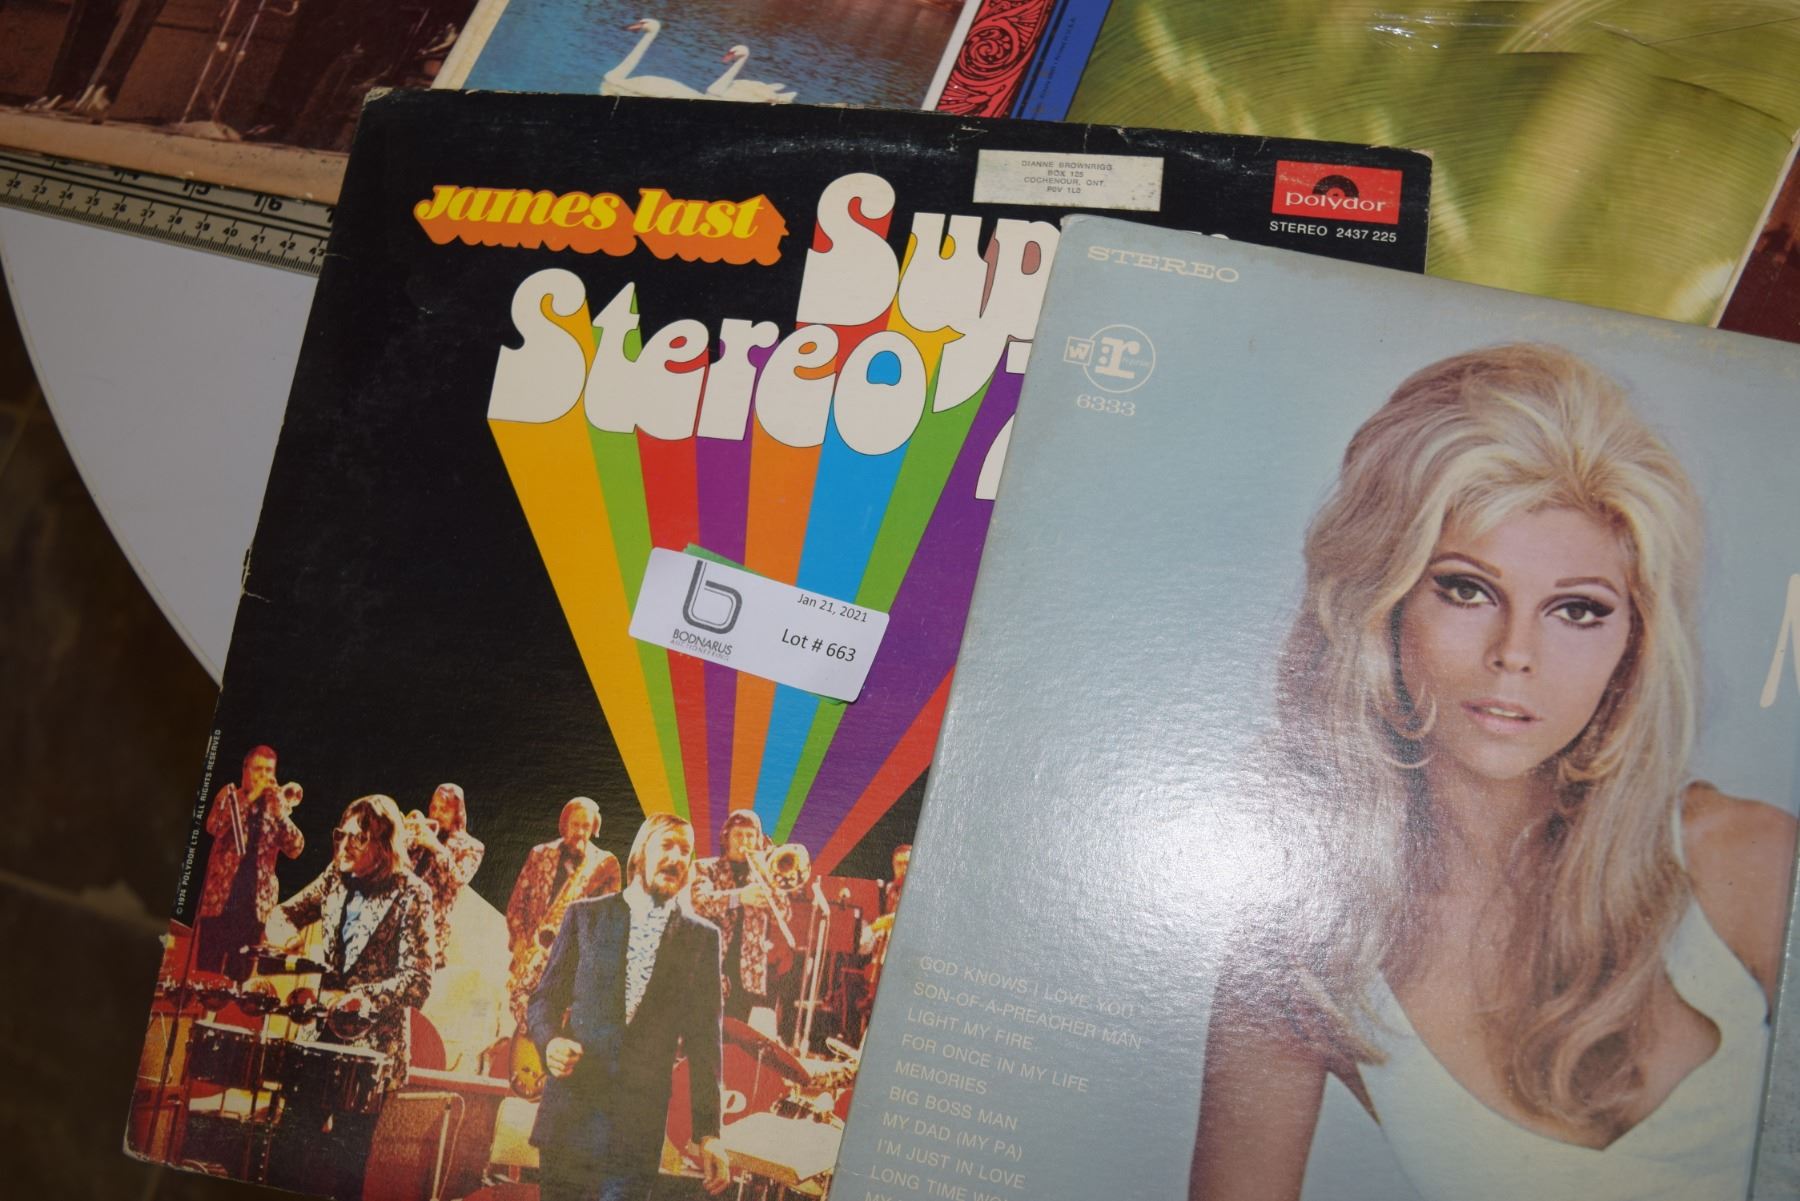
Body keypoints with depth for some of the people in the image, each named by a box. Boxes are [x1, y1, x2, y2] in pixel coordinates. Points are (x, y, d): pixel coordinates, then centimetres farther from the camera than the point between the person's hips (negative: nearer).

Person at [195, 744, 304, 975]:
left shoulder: (279, 803, 9)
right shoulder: (230, 794, 6)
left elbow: (295, 849, -3)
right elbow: (213, 826, -14)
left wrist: (280, 813, -16)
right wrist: (249, 797, -18)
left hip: (255, 902, 1)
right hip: (220, 896, -1)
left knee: (239, 973, 5)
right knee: (207, 969, -2)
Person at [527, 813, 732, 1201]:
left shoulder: (702, 937, 6)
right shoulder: (585, 915, 6)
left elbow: (704, 1040, 5)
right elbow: (544, 998, 9)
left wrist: (709, 1133, 2)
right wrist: (550, 1040, -14)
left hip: (639, 1125, 0)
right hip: (569, 1110, 1)